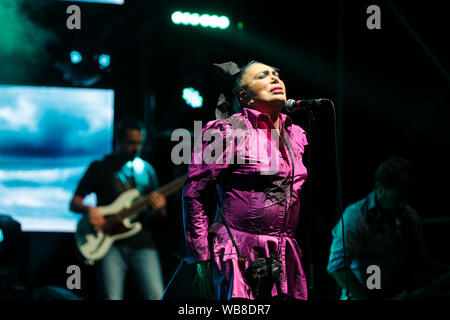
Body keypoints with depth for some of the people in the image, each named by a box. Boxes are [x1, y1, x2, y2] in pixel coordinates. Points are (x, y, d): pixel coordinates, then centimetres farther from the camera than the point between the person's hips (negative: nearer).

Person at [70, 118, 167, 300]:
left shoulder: (146, 170, 17)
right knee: (112, 297, -15)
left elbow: (159, 217, 19)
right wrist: (88, 210, -12)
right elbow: (74, 203, 10)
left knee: (155, 296, -13)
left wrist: (159, 208, -6)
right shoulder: (100, 167, 10)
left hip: (141, 244, 2)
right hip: (110, 244, -2)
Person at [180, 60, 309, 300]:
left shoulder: (296, 135, 16)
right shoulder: (227, 131, -4)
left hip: (286, 260, 6)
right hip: (238, 257, -6)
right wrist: (202, 259, -9)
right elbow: (194, 193, -6)